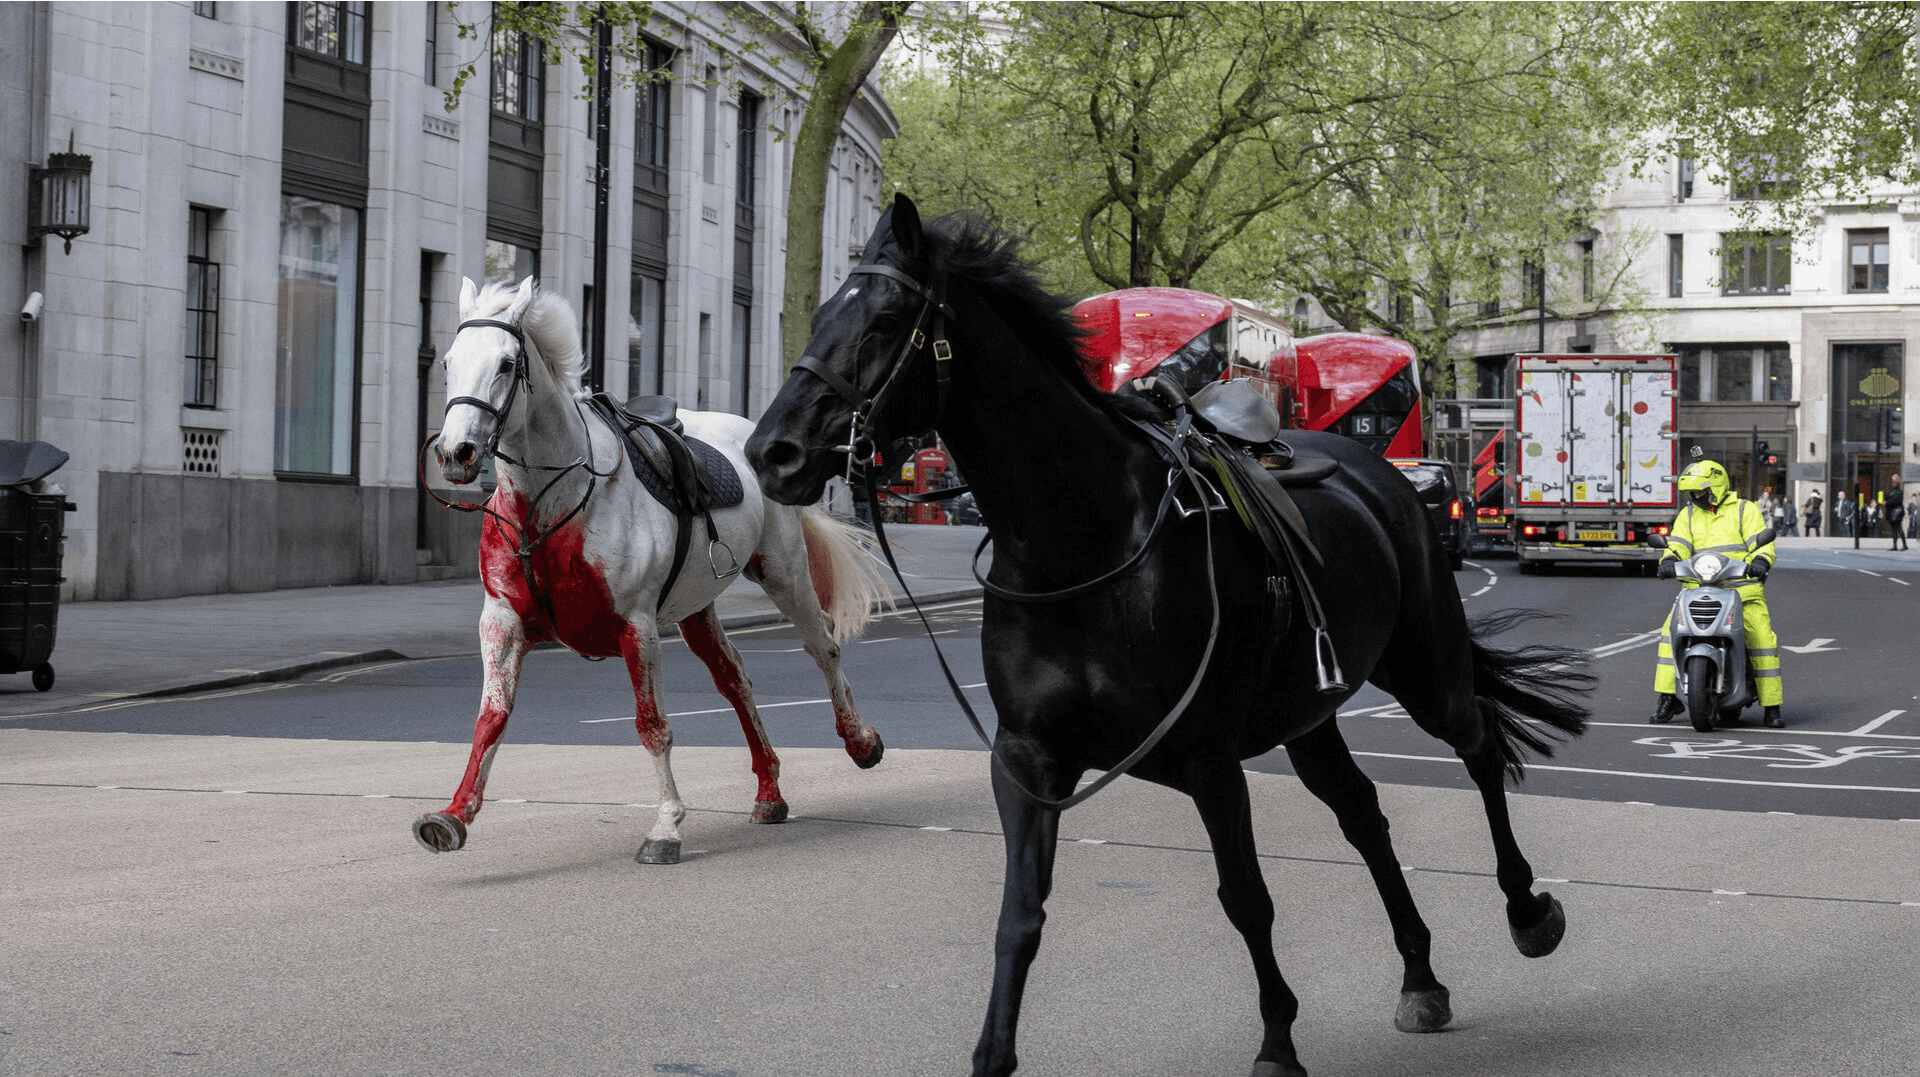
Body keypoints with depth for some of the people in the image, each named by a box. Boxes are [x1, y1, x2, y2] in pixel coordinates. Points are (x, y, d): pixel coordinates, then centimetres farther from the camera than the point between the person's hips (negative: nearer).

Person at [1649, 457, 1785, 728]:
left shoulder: (1745, 510, 6)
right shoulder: (1688, 515, 16)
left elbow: (1763, 543, -3)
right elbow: (1678, 545, 6)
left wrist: (1761, 561, -25)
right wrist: (1669, 560, -17)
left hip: (1743, 588, -3)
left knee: (1763, 638, -17)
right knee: (1671, 631, -15)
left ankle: (1771, 707, -8)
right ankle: (1668, 697, -9)